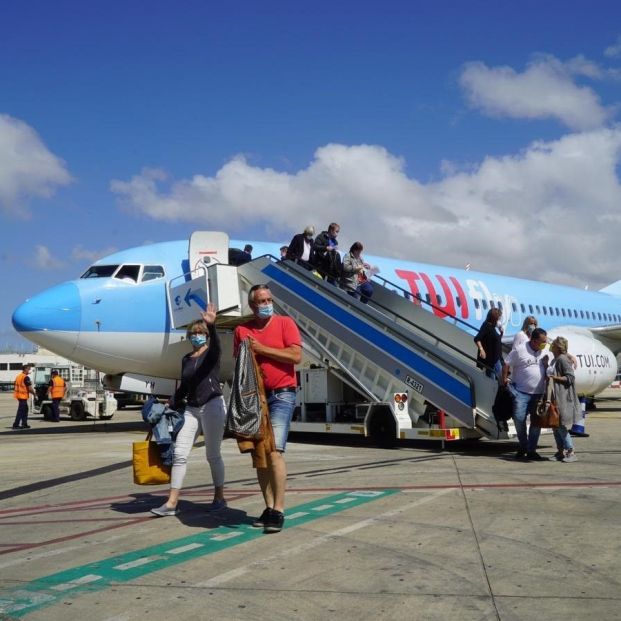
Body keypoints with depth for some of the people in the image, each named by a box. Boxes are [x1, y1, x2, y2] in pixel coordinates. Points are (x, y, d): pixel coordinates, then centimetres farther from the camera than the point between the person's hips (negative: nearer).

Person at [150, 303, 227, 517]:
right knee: (179, 454, -3)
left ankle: (219, 497, 17)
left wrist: (212, 325, -45)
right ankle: (171, 503, -1)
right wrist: (171, 406, 18)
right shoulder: (186, 359, 15)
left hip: (212, 405, -5)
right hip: (191, 409, 5)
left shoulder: (212, 353, -1)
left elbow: (215, 342, -26)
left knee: (212, 455, 2)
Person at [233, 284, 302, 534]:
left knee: (274, 451, -14)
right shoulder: (241, 330, 9)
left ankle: (278, 511, -11)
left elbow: (296, 355, -12)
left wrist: (261, 349, -10)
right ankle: (269, 508, 14)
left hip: (281, 395, -5)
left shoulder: (285, 323, -1)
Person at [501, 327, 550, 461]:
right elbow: (506, 365, -3)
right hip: (521, 392, -4)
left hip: (539, 394, 4)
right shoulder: (519, 351, -8)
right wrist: (504, 381, -6)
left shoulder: (546, 353, 7)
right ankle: (523, 446, 13)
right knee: (519, 418, -10)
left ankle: (531, 451, 15)